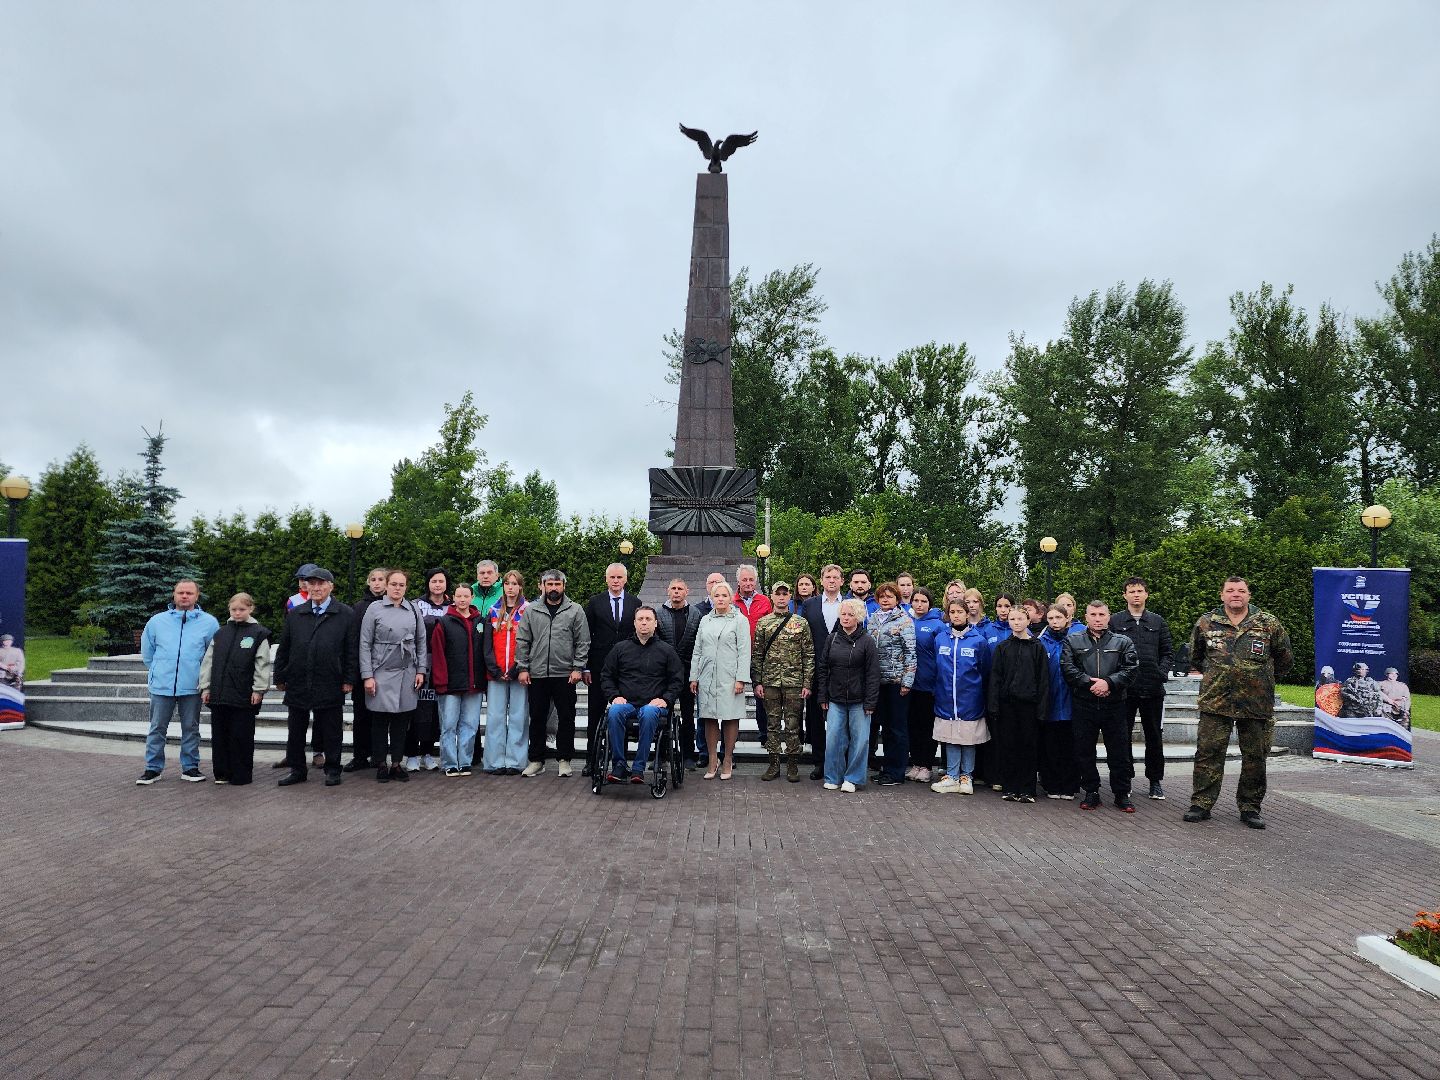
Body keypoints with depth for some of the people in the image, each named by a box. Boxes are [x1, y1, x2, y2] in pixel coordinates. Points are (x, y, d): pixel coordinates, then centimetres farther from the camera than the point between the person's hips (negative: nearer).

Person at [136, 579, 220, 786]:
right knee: (157, 728, 5)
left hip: (192, 687, -1)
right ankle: (153, 768, 16)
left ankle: (190, 767, 17)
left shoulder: (209, 622, 0)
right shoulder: (157, 621, 4)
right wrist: (158, 670, 15)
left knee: (191, 728, 8)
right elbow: (147, 651, 18)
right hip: (161, 686, 1)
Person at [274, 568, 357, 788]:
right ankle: (297, 770, 24)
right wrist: (280, 677, 8)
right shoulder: (295, 614, 9)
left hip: (330, 685, -3)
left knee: (330, 732, 6)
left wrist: (349, 680, -6)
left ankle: (332, 769, 17)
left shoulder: (345, 614, -1)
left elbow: (351, 650, -2)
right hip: (297, 684, 3)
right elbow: (283, 648, 11)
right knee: (296, 731, 11)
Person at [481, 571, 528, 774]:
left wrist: (517, 670, -12)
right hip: (496, 674, 3)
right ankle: (495, 762, 7)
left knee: (517, 717, 0)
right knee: (494, 717, 1)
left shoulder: (528, 611, 3)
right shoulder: (493, 612, 12)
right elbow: (487, 644, 7)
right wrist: (495, 670, -4)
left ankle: (515, 762, 6)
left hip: (518, 673, -3)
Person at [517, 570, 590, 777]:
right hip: (537, 674, 2)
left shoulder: (575, 610, 2)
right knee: (537, 718, 9)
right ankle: (536, 760, 20)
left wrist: (578, 668, -7)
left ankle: (563, 760, 17)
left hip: (565, 674, -1)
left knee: (566, 718, 5)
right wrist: (522, 668, 0)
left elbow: (583, 642, 0)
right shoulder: (530, 610, 7)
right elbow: (522, 641, 7)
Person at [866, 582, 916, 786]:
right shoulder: (872, 620, 11)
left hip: (896, 680, -5)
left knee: (897, 726, 2)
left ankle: (895, 771, 9)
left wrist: (907, 681, -13)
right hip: (876, 680, 5)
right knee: (884, 724, 12)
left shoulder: (904, 620, -5)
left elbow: (910, 653, -8)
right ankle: (887, 768, 21)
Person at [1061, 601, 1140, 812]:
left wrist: (1109, 682, -16)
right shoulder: (1072, 641, 7)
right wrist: (1090, 683, -15)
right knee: (1084, 751, 6)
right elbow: (1068, 668, -4)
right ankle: (1091, 793, 18)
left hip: (1114, 705, 0)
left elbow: (1131, 668, -3)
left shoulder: (1123, 642, 8)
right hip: (1083, 706, 0)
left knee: (1120, 753, 3)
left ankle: (1122, 794, 16)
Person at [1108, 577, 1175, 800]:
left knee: (1154, 736, 10)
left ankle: (1155, 780, 21)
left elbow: (1168, 651, 10)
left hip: (1153, 689, 2)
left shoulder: (1157, 622, 9)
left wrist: (1162, 672, -4)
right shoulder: (1115, 622, 1)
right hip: (1124, 689, -2)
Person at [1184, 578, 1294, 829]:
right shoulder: (1205, 623, 4)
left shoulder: (1269, 624, 2)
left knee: (1255, 757, 7)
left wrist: (1266, 679, 17)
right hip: (1215, 702, 0)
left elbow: (1285, 657, 16)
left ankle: (1250, 808, 20)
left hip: (1256, 704, 0)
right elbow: (1195, 656, 21)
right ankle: (1201, 804, 8)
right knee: (1208, 754, -1)